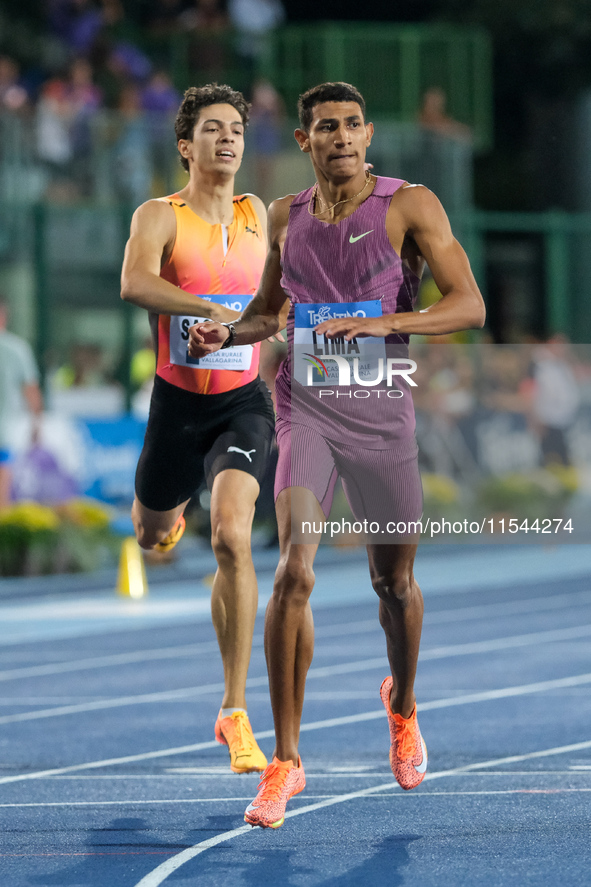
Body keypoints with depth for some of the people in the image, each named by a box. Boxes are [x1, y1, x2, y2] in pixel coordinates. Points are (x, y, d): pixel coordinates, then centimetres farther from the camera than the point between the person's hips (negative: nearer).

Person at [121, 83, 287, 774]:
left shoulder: (257, 216, 4)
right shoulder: (160, 216, -10)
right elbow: (135, 284, -31)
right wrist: (214, 309, -42)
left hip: (242, 402, 0)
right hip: (178, 401, 0)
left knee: (232, 539, -21)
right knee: (151, 535, 21)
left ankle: (235, 712, -18)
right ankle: (168, 514, 65)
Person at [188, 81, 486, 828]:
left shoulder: (408, 206, -5)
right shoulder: (285, 217, 6)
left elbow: (469, 305, -13)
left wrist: (384, 324, -28)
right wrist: (226, 334, 1)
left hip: (382, 411, -1)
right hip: (306, 407, 1)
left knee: (394, 583, 12)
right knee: (293, 574, -17)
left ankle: (402, 705, 46)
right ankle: (285, 761, -12)